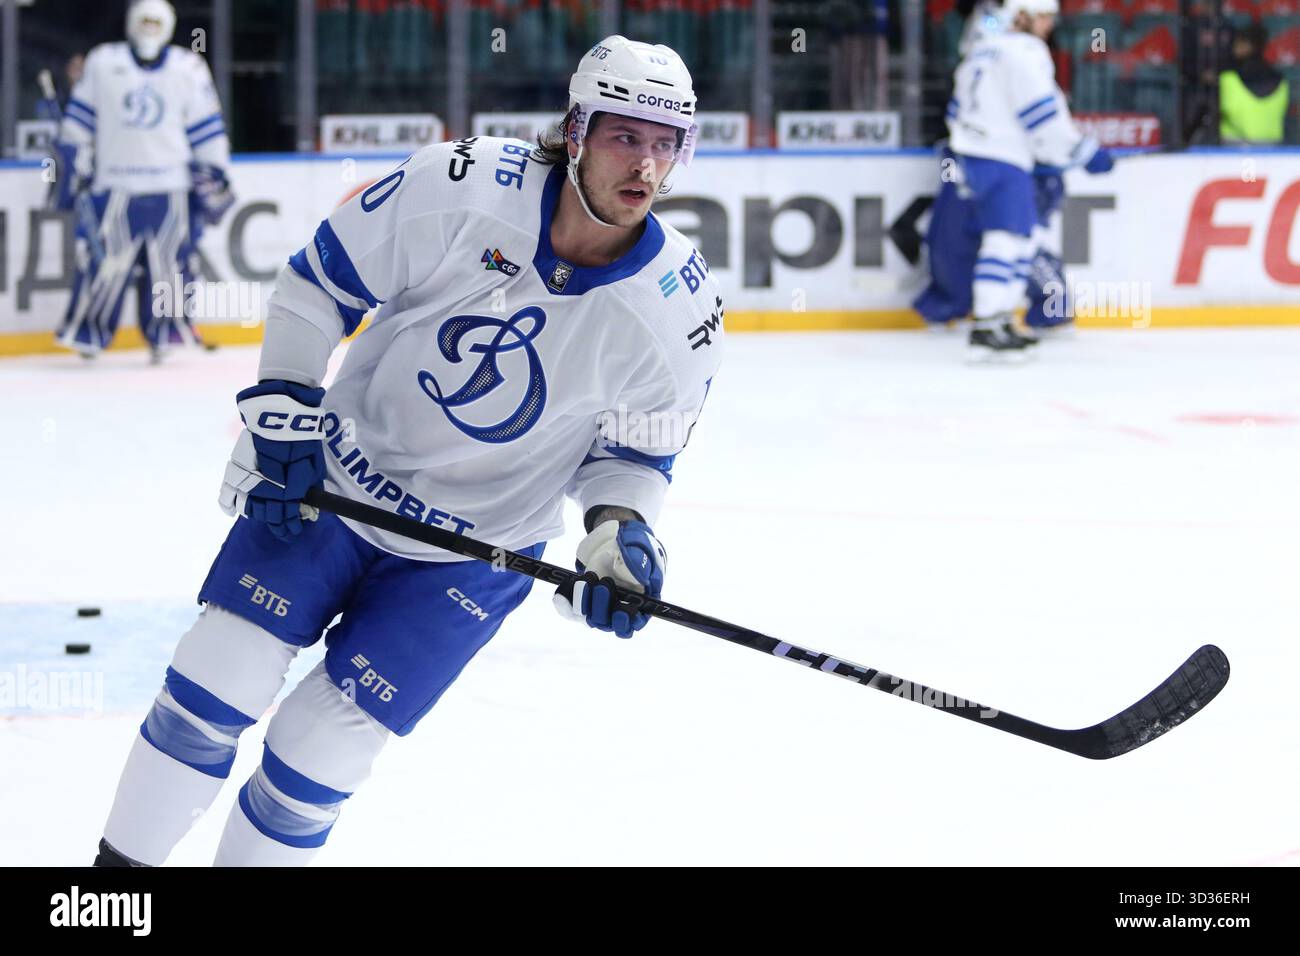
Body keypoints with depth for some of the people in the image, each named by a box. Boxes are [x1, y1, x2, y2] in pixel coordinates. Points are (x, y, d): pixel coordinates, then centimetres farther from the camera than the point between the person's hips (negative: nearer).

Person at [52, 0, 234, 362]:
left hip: (171, 188, 1)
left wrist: (215, 174, 5)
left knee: (170, 259, -1)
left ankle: (166, 331, 11)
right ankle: (88, 331, 3)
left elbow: (207, 128, 9)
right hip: (114, 186, -1)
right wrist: (73, 168, 7)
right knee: (105, 260, -6)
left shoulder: (189, 68, 7)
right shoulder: (102, 63, 6)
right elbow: (79, 121, 10)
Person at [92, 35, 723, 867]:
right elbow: (318, 282, -7)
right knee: (221, 670, -5)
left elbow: (631, 451, 0)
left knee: (322, 742, -6)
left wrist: (619, 533, -19)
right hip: (331, 480, 1)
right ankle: (123, 858, 13)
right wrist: (283, 417, -10)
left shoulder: (681, 315, -17)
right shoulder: (459, 187, -21)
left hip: (474, 555, -1)